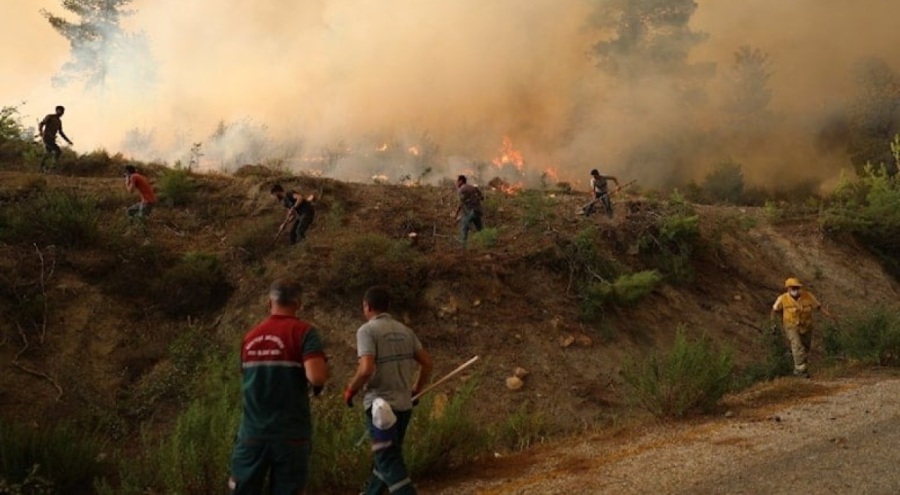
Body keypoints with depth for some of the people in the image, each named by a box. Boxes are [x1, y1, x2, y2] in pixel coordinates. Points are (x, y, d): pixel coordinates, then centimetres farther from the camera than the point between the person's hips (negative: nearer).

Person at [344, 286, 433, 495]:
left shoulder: (367, 330, -11)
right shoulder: (404, 330, 9)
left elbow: (366, 369, -22)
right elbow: (427, 362, 8)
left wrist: (351, 390, -6)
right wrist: (416, 390, 22)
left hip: (381, 405, -7)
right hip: (404, 404, 7)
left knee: (389, 461, -4)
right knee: (387, 455, 20)